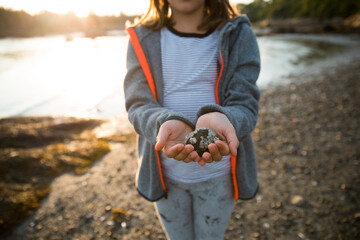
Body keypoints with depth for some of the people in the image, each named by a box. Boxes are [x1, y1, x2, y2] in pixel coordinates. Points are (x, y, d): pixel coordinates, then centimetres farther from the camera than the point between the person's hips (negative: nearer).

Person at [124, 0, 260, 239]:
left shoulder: (238, 34, -5)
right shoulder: (142, 39, -3)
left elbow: (245, 104, -12)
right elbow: (138, 105, -10)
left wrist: (219, 119, -36)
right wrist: (165, 122, -33)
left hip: (217, 172, 0)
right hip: (165, 174, 1)